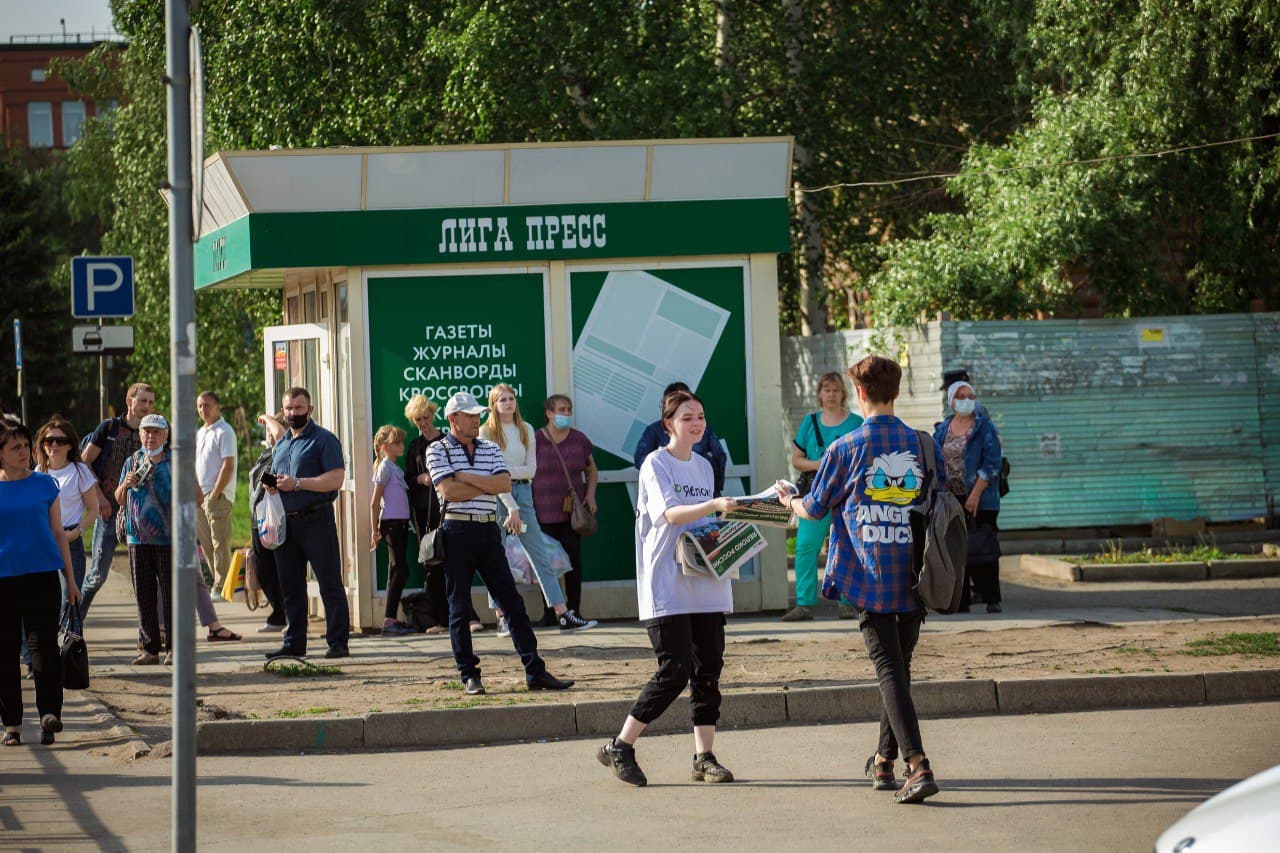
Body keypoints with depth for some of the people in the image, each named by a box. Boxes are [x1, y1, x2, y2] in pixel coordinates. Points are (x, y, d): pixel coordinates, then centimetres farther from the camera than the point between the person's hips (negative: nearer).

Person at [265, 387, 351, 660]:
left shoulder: (324, 440, -4)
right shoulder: (280, 445, 19)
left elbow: (335, 479, -16)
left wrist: (297, 483, -18)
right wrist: (271, 486, 6)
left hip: (315, 520, -7)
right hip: (286, 522, 7)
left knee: (330, 584, -5)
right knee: (291, 586, 10)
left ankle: (338, 642, -4)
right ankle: (293, 643, 16)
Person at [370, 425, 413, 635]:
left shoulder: (397, 468, 16)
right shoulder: (385, 467, -9)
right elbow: (375, 503, -10)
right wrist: (375, 531, -12)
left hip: (400, 523, 9)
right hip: (391, 522, -9)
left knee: (397, 572, 8)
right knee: (400, 570, -11)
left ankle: (392, 620, 10)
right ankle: (389, 620, -11)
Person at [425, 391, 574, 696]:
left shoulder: (490, 449, 14)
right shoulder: (438, 451, 0)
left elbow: (505, 484, -2)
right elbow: (449, 491, -14)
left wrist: (466, 477, -9)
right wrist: (488, 485, -3)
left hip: (488, 531, 4)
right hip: (457, 531, -4)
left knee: (513, 603, 2)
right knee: (460, 609, 1)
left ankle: (535, 671, 4)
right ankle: (469, 676, 8)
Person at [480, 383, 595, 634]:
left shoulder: (526, 430, 11)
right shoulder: (487, 432, -3)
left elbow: (531, 470, 5)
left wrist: (506, 470, -12)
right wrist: (511, 508, -15)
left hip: (522, 493, 4)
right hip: (497, 495, -4)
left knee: (542, 555, 1)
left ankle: (562, 614, -2)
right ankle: (502, 619, 4)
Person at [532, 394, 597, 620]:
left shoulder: (579, 440, 6)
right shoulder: (536, 440, -2)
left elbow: (592, 471, 20)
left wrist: (590, 494, 6)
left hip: (573, 510, 2)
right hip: (545, 513, -2)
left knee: (574, 559, -2)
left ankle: (574, 609, 4)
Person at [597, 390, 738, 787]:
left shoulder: (704, 466, 16)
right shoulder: (656, 464, -6)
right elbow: (671, 514, -21)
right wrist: (714, 506, -35)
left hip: (704, 583, 7)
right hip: (666, 586, -7)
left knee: (708, 669, 2)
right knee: (675, 671, -12)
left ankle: (704, 757, 7)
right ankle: (619, 747, 0)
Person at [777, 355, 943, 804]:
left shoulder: (845, 449, -5)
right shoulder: (923, 445, 4)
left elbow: (814, 509, 6)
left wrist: (789, 499, 29)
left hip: (871, 580, -4)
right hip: (916, 579, 4)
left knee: (890, 670, -6)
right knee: (900, 666, 17)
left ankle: (918, 764, -20)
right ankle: (884, 760, 29)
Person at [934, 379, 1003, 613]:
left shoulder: (984, 427, -3)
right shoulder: (942, 430, 12)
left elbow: (992, 463, -9)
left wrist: (975, 494, -16)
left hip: (979, 499, -4)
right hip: (951, 499, 5)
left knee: (982, 548, -5)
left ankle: (992, 599, 0)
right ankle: (960, 599, 10)